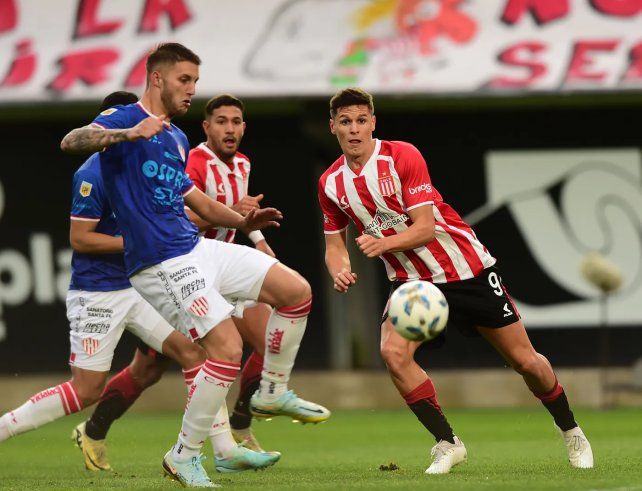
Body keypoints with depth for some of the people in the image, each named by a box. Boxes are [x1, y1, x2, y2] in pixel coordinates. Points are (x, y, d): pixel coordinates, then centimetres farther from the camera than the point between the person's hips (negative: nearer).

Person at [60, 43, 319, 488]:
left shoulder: (176, 138, 19)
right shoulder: (125, 121, -7)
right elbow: (71, 142, -26)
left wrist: (242, 222, 17)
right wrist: (130, 134, -42)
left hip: (199, 249, 9)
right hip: (162, 264, -9)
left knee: (296, 291, 2)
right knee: (228, 347, -18)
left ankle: (274, 390, 18)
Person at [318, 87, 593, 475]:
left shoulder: (402, 157, -17)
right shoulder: (331, 183, -2)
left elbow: (425, 228, -21)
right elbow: (335, 246, 7)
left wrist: (383, 243, -38)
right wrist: (340, 271, -16)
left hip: (468, 268, -3)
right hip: (411, 279, 3)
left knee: (525, 360, 3)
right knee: (393, 352, -25)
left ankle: (571, 432, 28)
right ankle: (447, 444, -11)